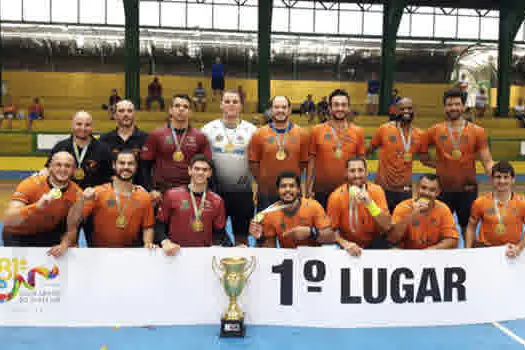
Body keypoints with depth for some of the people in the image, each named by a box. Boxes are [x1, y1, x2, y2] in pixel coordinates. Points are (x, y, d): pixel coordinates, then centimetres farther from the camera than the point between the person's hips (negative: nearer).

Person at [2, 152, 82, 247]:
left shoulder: (76, 193, -16)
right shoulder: (31, 184, -23)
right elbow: (7, 221, -32)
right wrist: (37, 206, -46)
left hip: (49, 234, 2)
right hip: (19, 236, -2)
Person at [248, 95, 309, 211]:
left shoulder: (301, 133, 0)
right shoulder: (259, 134, -2)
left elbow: (304, 162, 4)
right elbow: (253, 162, 1)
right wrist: (263, 180, 1)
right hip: (266, 193, -1)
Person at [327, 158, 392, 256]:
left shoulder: (376, 191, -11)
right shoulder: (336, 196, -12)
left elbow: (387, 226, -18)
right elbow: (332, 229, -6)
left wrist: (369, 203, -31)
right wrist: (345, 243, -25)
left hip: (374, 243, 1)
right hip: (349, 245, -1)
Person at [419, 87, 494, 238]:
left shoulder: (477, 131, -2)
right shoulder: (434, 131, 0)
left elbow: (487, 161, -5)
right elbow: (422, 153, 8)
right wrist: (438, 164, 0)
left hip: (468, 190, 0)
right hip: (442, 190, 0)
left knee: (468, 228, 14)